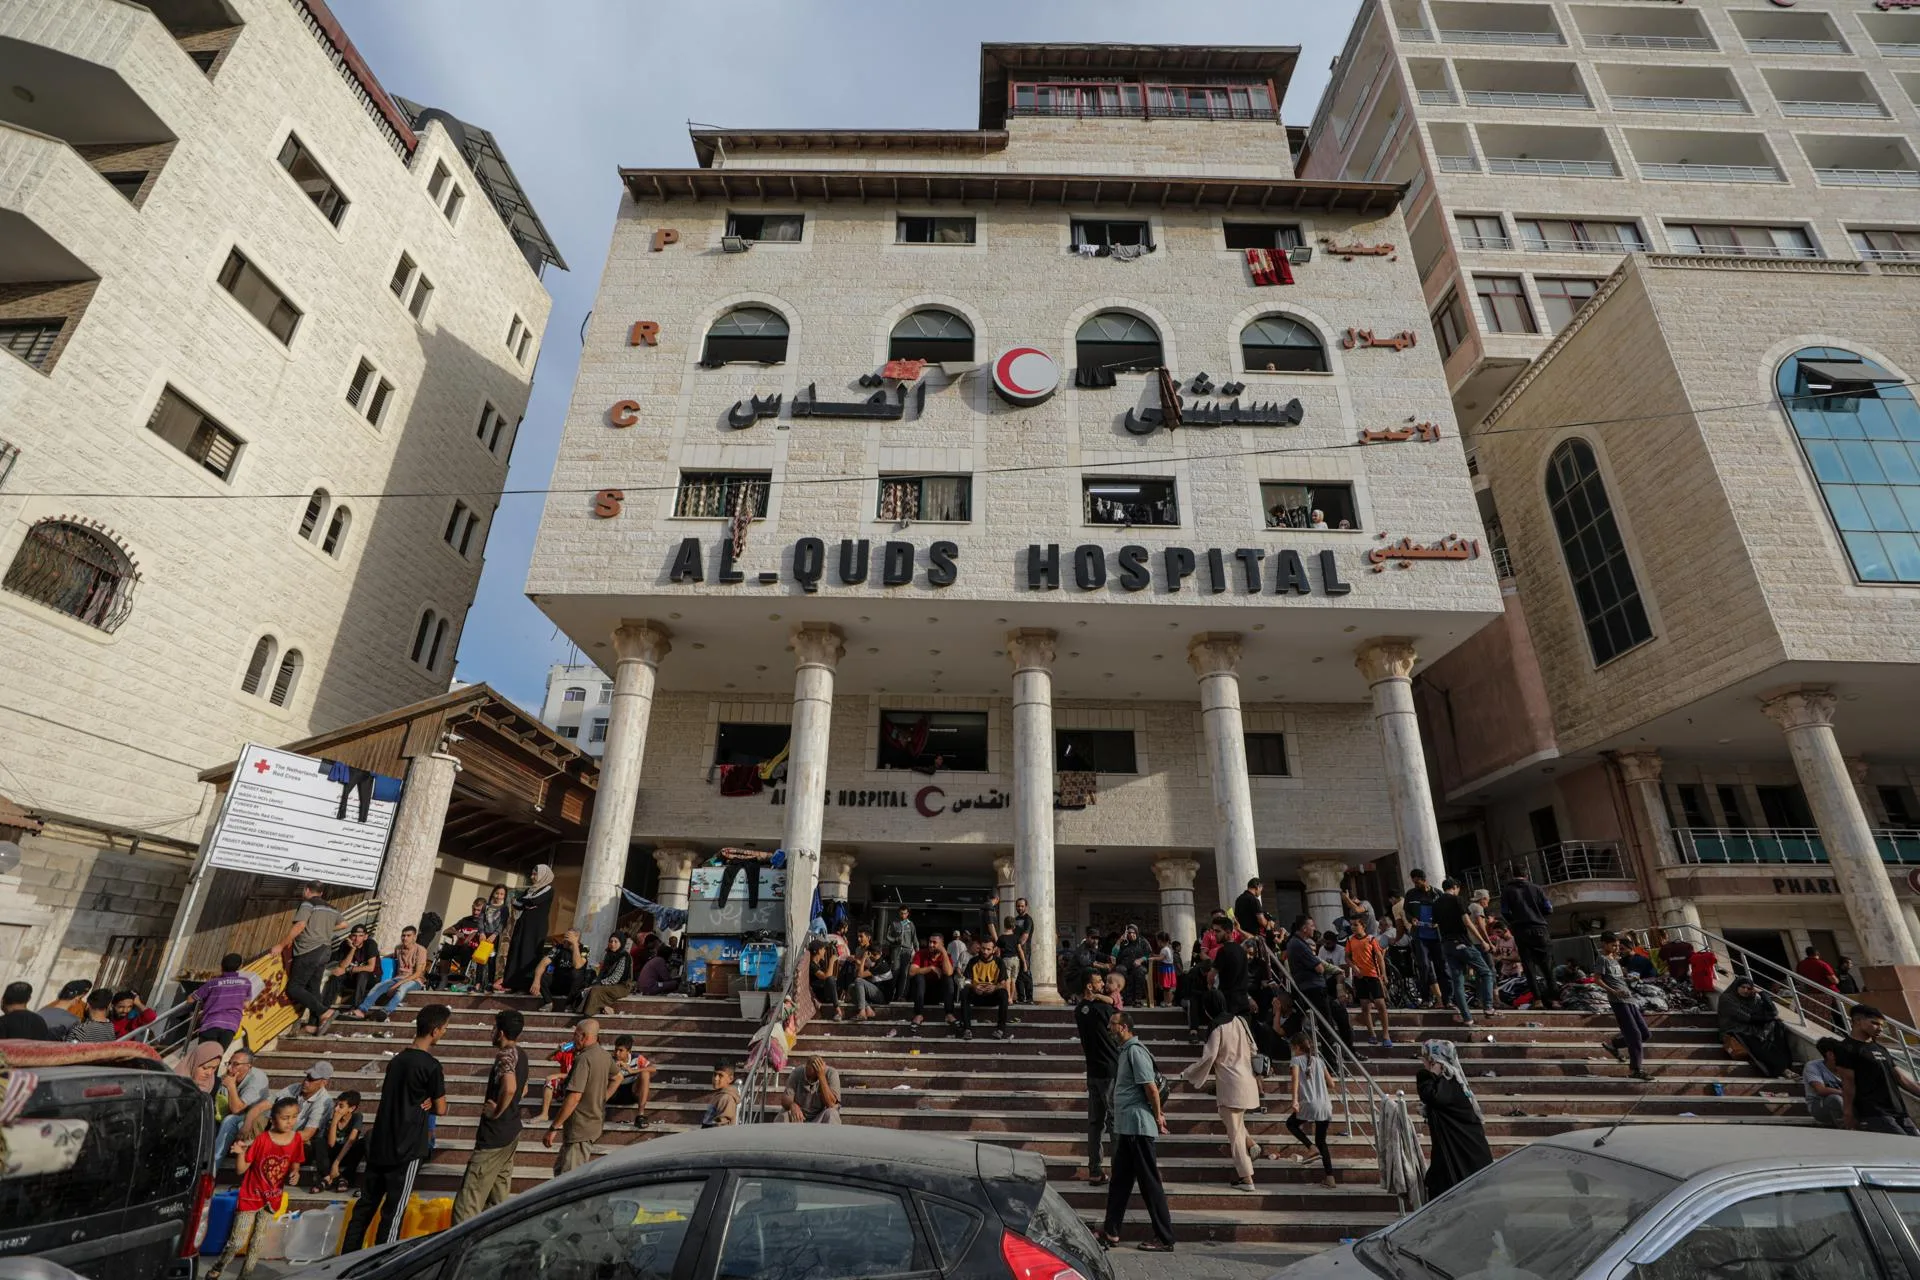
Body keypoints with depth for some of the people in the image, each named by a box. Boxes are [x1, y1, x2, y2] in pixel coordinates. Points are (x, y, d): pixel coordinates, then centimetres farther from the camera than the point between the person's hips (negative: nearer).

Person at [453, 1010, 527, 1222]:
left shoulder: (505, 1054, -19)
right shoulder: (521, 1054, 8)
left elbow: (509, 1088, -35)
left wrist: (497, 1111, -20)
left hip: (495, 1135, -9)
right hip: (512, 1131, 9)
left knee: (468, 1201, -5)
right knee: (499, 1191, 19)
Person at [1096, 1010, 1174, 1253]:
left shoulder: (1135, 1050, -18)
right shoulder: (1126, 1050, 13)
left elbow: (1151, 1087, -21)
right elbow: (1152, 1085, 19)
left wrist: (1157, 1117, -10)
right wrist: (1157, 1114, 14)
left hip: (1138, 1126, -10)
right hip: (1127, 1126, 10)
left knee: (1150, 1182, 0)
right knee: (1120, 1179, 16)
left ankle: (1164, 1239, 10)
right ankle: (1110, 1231, 25)